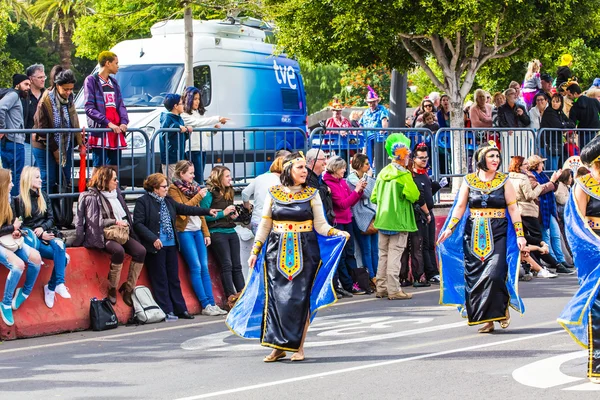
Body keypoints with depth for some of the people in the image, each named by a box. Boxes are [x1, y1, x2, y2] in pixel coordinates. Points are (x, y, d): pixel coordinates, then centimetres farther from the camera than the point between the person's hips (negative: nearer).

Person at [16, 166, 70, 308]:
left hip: (45, 233, 5)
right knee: (62, 255, -27)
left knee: (60, 248, -30)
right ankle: (57, 284, -22)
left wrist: (42, 228, -10)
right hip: (31, 237, -4)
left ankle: (52, 287, -26)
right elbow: (20, 225, -5)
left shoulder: (43, 196, 15)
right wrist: (39, 235, -15)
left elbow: (50, 218, 13)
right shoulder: (19, 200, -1)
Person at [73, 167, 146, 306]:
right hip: (103, 235, -7)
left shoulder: (116, 193, 19)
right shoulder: (92, 197, -2)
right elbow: (94, 221, -8)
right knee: (119, 250, -38)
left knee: (140, 251, -20)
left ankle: (128, 288, -14)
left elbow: (126, 215, 24)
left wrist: (125, 224, 4)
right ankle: (112, 289, -23)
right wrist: (116, 222, -10)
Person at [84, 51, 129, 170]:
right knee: (99, 169, -9)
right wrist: (108, 123, -19)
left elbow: (121, 105, 17)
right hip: (100, 130, -7)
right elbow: (89, 108, -10)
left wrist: (124, 122, -4)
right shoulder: (91, 81, -2)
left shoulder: (114, 82, 20)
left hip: (116, 132, 7)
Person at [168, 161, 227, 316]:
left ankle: (212, 303, 1)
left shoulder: (193, 187, 16)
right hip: (185, 231, -6)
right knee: (196, 267, -9)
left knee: (204, 267, 2)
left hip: (198, 230, 6)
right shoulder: (174, 189, -4)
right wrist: (198, 196, -12)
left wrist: (206, 233, 13)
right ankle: (206, 305, -8)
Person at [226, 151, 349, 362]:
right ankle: (278, 346, 4)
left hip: (304, 252, -1)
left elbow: (321, 225, 1)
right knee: (276, 297, -4)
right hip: (277, 251, 1)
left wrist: (337, 233, -17)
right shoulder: (273, 194, 4)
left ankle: (298, 346, 4)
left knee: (300, 298, -3)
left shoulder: (311, 194, 3)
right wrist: (255, 251, 5)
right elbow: (265, 225, 9)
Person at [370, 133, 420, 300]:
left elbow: (374, 198, 10)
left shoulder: (382, 173, 8)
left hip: (382, 220, 7)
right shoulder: (404, 175, -14)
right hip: (398, 221, -7)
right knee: (394, 255, -6)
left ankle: (381, 288, 16)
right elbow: (414, 196, -15)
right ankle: (393, 290, -7)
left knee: (383, 255, 12)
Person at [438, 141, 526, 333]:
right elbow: (460, 207, 4)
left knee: (494, 274, -16)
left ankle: (502, 308, 8)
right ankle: (486, 319, 6)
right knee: (475, 276, -2)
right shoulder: (469, 181, 6)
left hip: (497, 234, -2)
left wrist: (519, 234, -4)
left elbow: (513, 208, 2)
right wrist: (449, 229, -8)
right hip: (474, 235, 2)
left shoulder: (504, 181, 4)